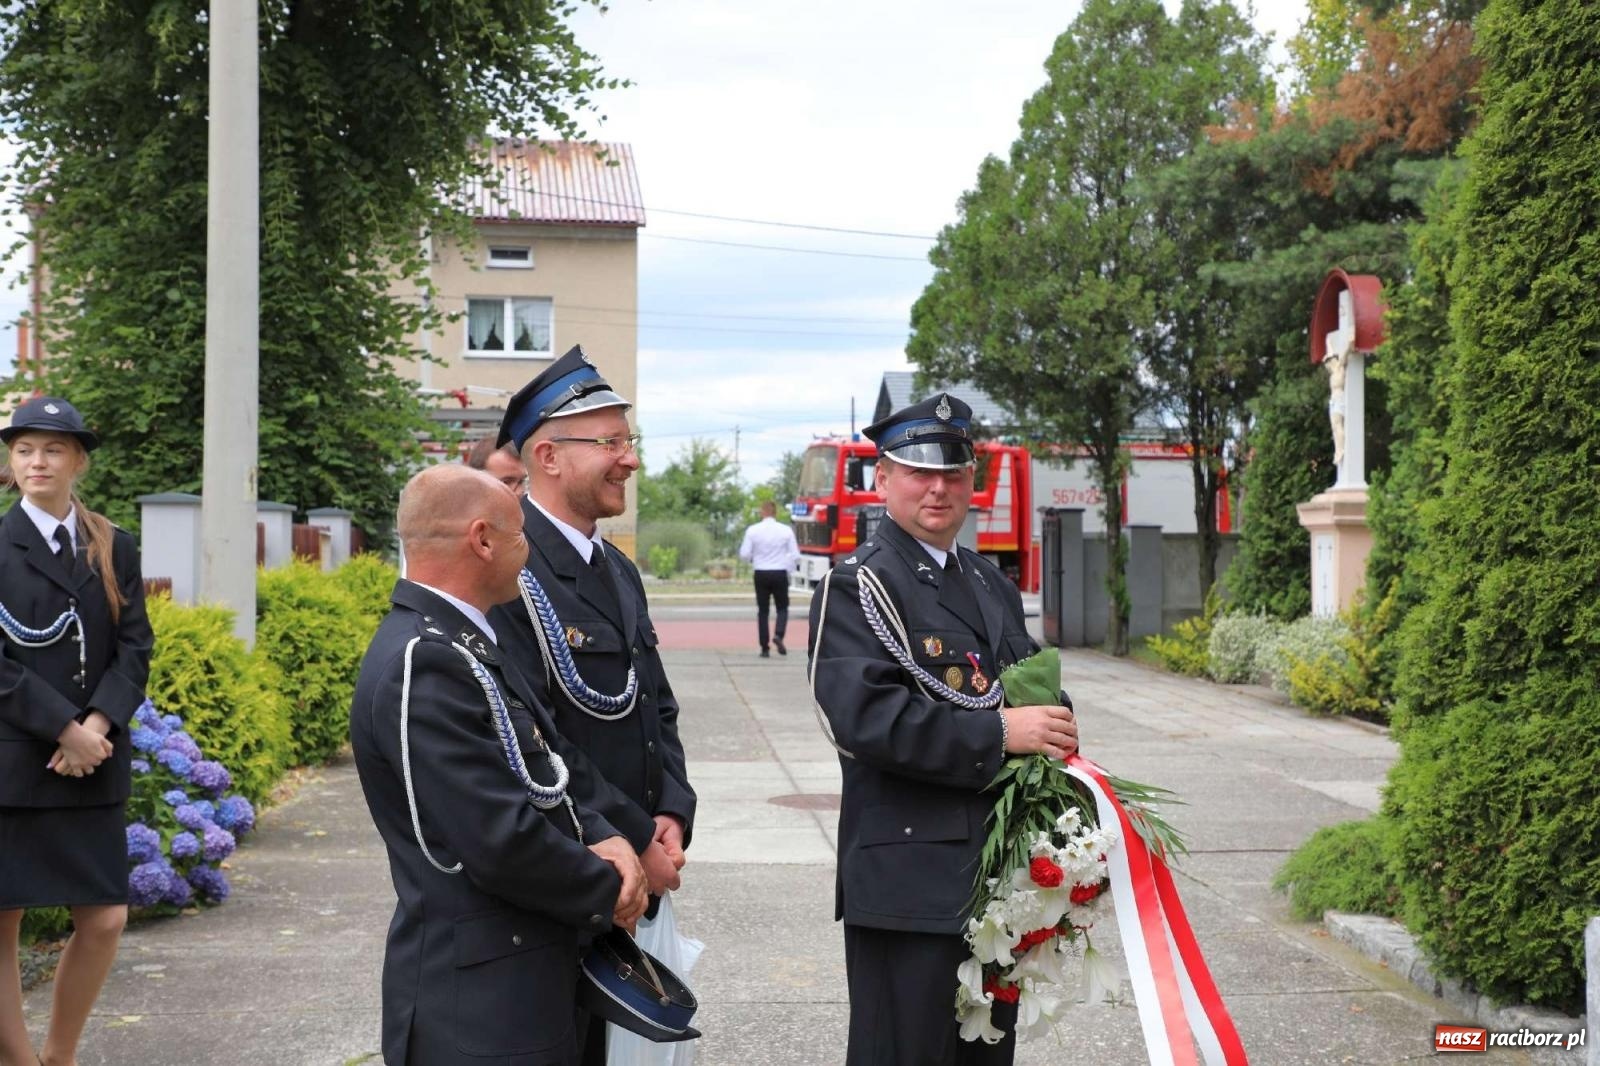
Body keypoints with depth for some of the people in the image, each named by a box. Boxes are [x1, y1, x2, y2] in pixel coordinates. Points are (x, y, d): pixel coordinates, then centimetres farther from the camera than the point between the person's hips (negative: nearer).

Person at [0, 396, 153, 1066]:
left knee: (105, 920, 3)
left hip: (92, 765, 3)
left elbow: (135, 649, 5)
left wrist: (99, 725, -11)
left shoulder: (115, 550, 10)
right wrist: (64, 729, -14)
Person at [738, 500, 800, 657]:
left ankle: (764, 648, 7)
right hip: (780, 573, -1)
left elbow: (744, 554, -5)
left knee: (762, 610, 10)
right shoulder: (786, 530, -5)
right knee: (782, 608, 14)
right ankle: (778, 635, -12)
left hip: (761, 574, 1)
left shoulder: (753, 530, -5)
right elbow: (796, 555, -4)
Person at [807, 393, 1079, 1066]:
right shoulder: (858, 587, -9)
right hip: (912, 880, -8)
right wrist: (999, 733, -21)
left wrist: (1055, 727, 0)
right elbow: (865, 715, -22)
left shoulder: (991, 585, 17)